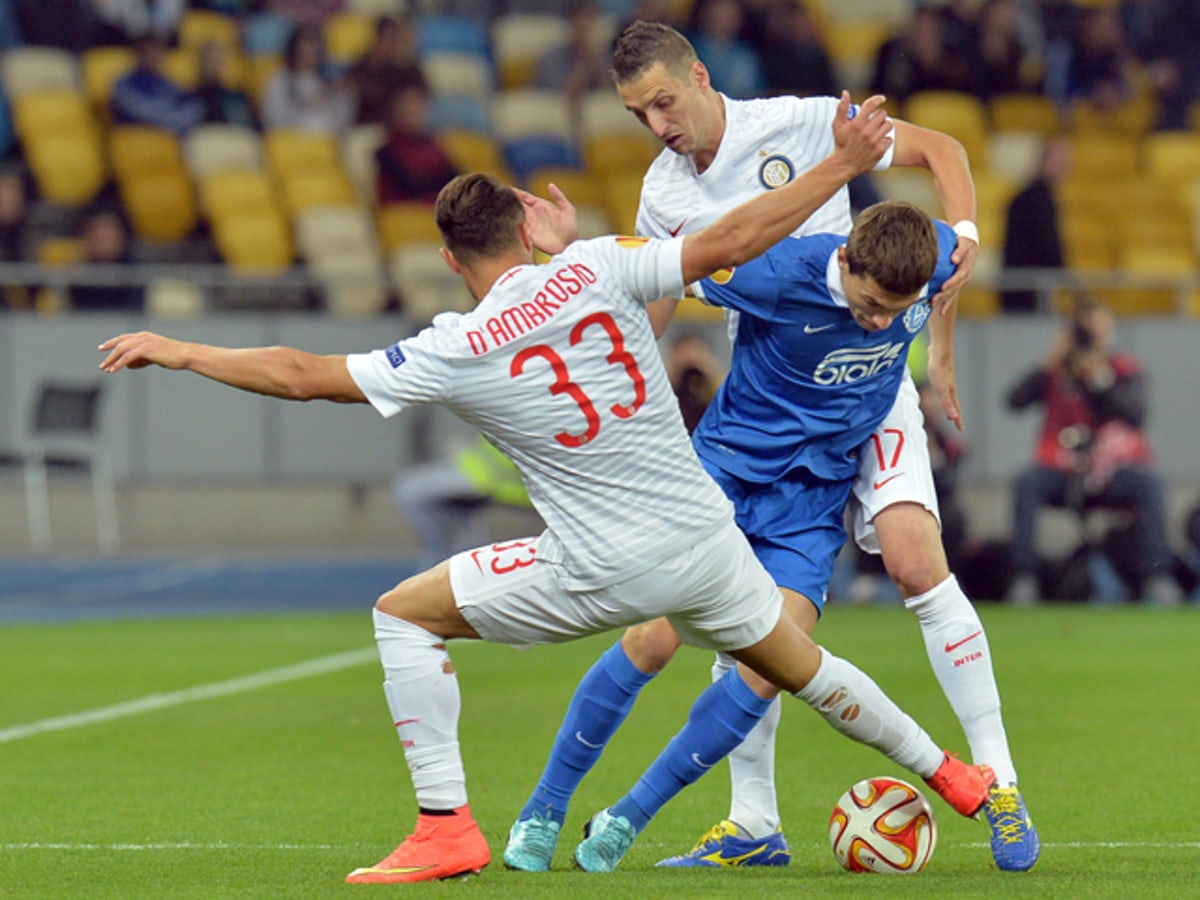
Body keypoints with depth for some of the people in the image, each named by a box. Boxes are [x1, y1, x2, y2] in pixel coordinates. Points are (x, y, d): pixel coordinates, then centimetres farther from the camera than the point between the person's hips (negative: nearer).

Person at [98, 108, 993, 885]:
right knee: (799, 666, 28)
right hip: (703, 542, 4)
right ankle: (946, 773, 43)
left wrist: (178, 351, 4)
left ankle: (446, 826, 2)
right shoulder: (594, 270, -2)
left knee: (405, 614, 9)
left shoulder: (455, 353, -7)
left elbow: (301, 375, -6)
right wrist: (842, 165, 1)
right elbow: (732, 240, -6)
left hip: (601, 572, -4)